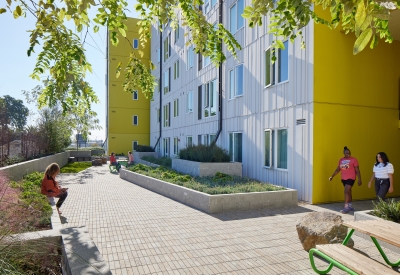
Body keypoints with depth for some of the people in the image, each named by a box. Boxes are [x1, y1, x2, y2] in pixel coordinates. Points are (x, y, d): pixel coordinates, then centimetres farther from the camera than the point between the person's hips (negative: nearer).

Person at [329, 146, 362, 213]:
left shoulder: (353, 160, -7)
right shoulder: (341, 160, 8)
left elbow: (357, 171, -5)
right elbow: (337, 169, 13)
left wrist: (359, 180, -8)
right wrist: (332, 176, 6)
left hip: (351, 178, -6)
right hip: (344, 179, 6)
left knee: (346, 191, -15)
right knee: (348, 192, 16)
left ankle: (346, 208, -11)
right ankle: (350, 207, 29)